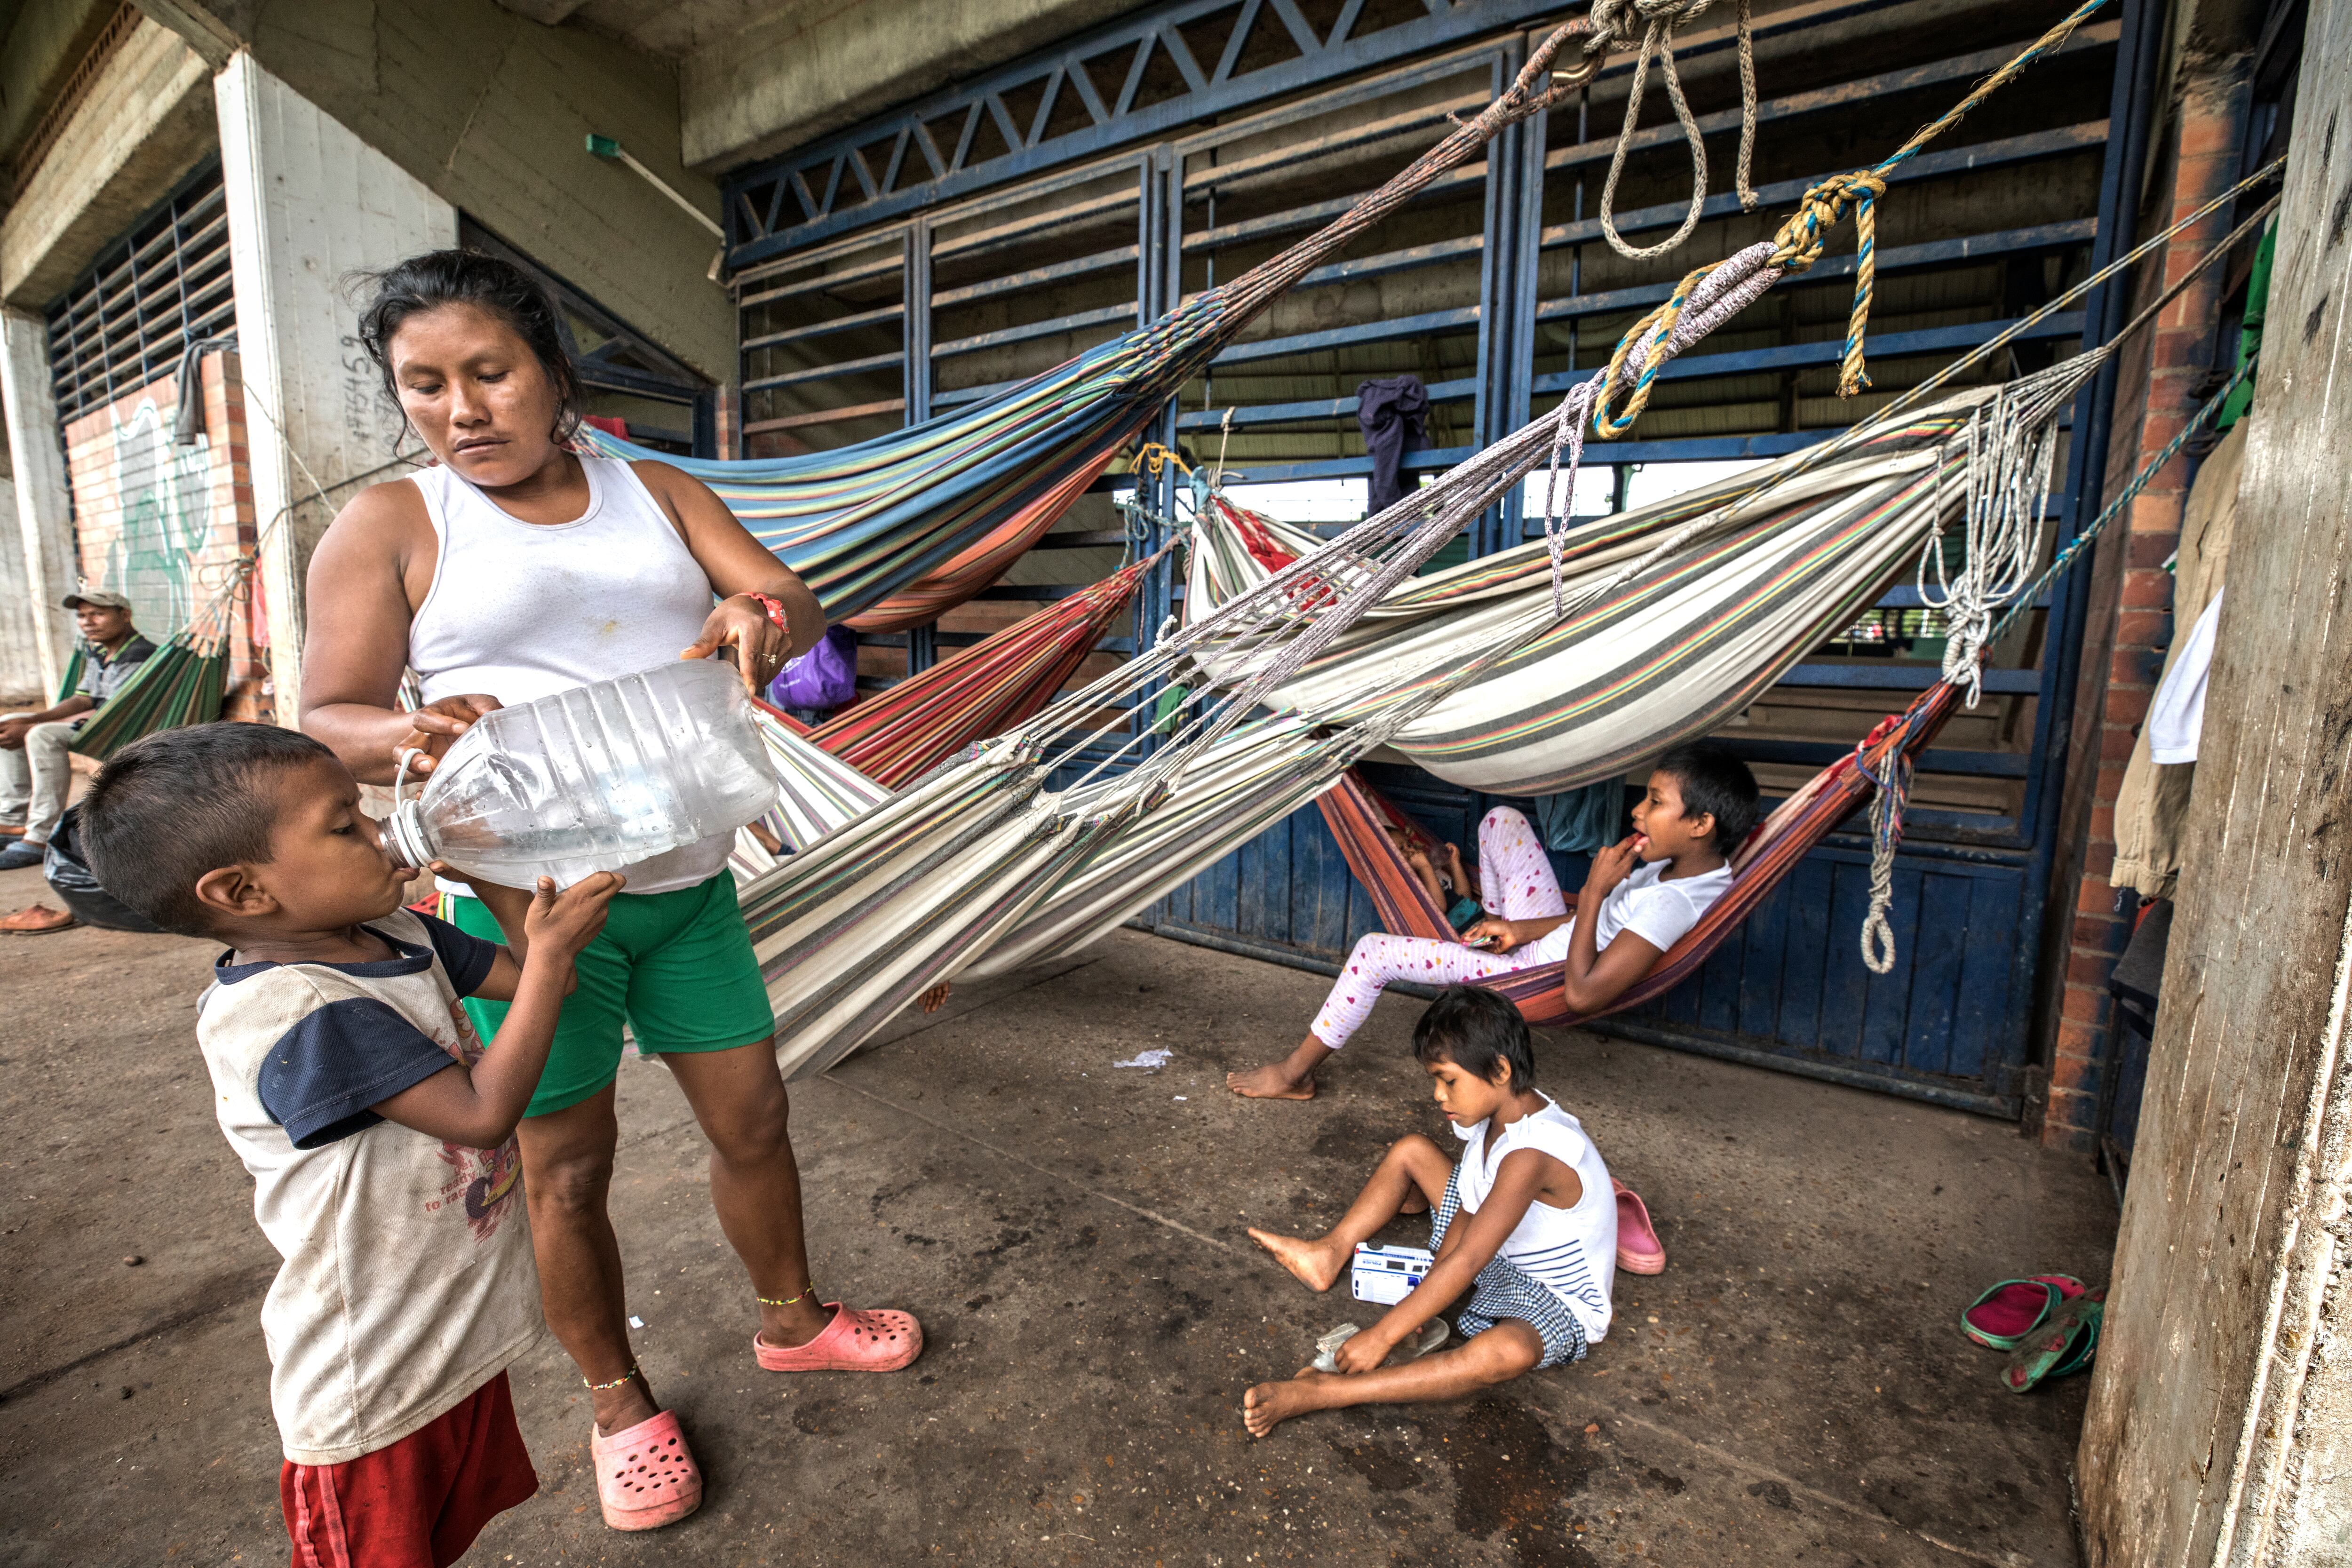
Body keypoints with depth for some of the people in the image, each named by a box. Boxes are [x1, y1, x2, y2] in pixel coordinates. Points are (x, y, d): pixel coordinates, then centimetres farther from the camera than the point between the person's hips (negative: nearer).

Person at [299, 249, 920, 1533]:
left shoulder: (657, 495, 8)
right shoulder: (393, 525, -1)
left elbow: (795, 600, -2)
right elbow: (328, 722, -4)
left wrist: (758, 618, -26)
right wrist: (417, 738, -27)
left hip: (688, 883, 3)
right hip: (527, 896, -3)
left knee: (751, 1115, 13)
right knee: (567, 1167, 10)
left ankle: (792, 1319, 39)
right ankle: (618, 1404, 36)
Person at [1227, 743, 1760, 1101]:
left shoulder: (1671, 902, -34)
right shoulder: (1686, 863, -8)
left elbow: (1583, 994, -34)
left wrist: (1592, 893, -30)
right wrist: (1525, 929, -3)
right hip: (1550, 937, 9)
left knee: (1374, 953, -13)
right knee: (1502, 819, 15)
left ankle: (1297, 1073, 7)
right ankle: (1485, 917, 46)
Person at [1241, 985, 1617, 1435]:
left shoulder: (1531, 1153, -35)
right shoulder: (1502, 1111, -8)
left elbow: (1466, 1263, -37)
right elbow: (1466, 1212, -3)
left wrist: (1382, 1335, -35)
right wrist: (1426, 1301, -14)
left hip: (1561, 1303, -9)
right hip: (1497, 1254, 9)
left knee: (1507, 1351, -44)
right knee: (1411, 1150, 6)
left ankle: (1321, 1392, -45)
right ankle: (1332, 1252, 7)